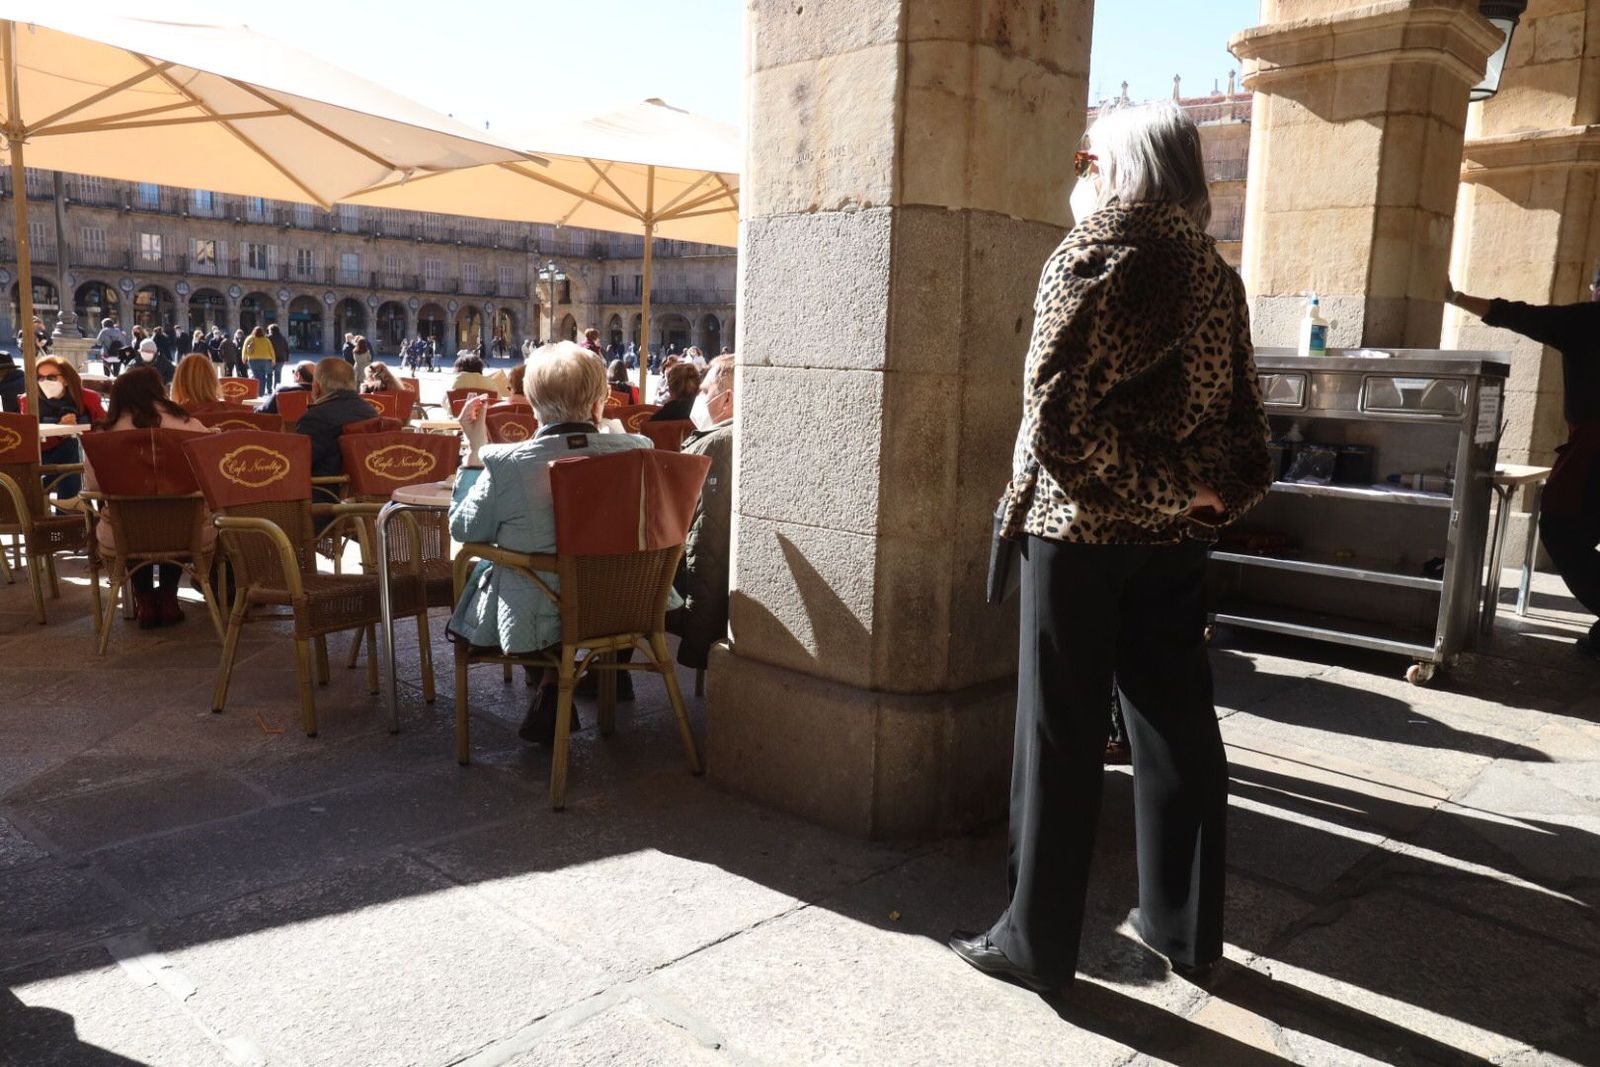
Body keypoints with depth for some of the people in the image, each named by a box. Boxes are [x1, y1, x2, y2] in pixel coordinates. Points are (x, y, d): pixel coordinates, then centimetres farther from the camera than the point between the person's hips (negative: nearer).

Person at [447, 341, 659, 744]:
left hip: (532, 621, -2)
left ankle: (553, 689, 29)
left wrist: (475, 450, 2)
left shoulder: (505, 463, -21)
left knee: (480, 570, 30)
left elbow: (464, 529, -4)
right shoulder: (637, 450, -16)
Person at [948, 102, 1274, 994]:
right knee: (1177, 724, 14)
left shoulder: (1092, 258, -9)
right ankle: (1184, 926, 27)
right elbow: (1240, 410, 10)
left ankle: (1038, 943, 13)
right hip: (1177, 529, 7)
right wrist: (1212, 493, 7)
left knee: (1060, 734, 2)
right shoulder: (1216, 274, 11)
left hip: (1082, 525, -6)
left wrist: (1143, 487, -11)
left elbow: (1060, 406, -19)